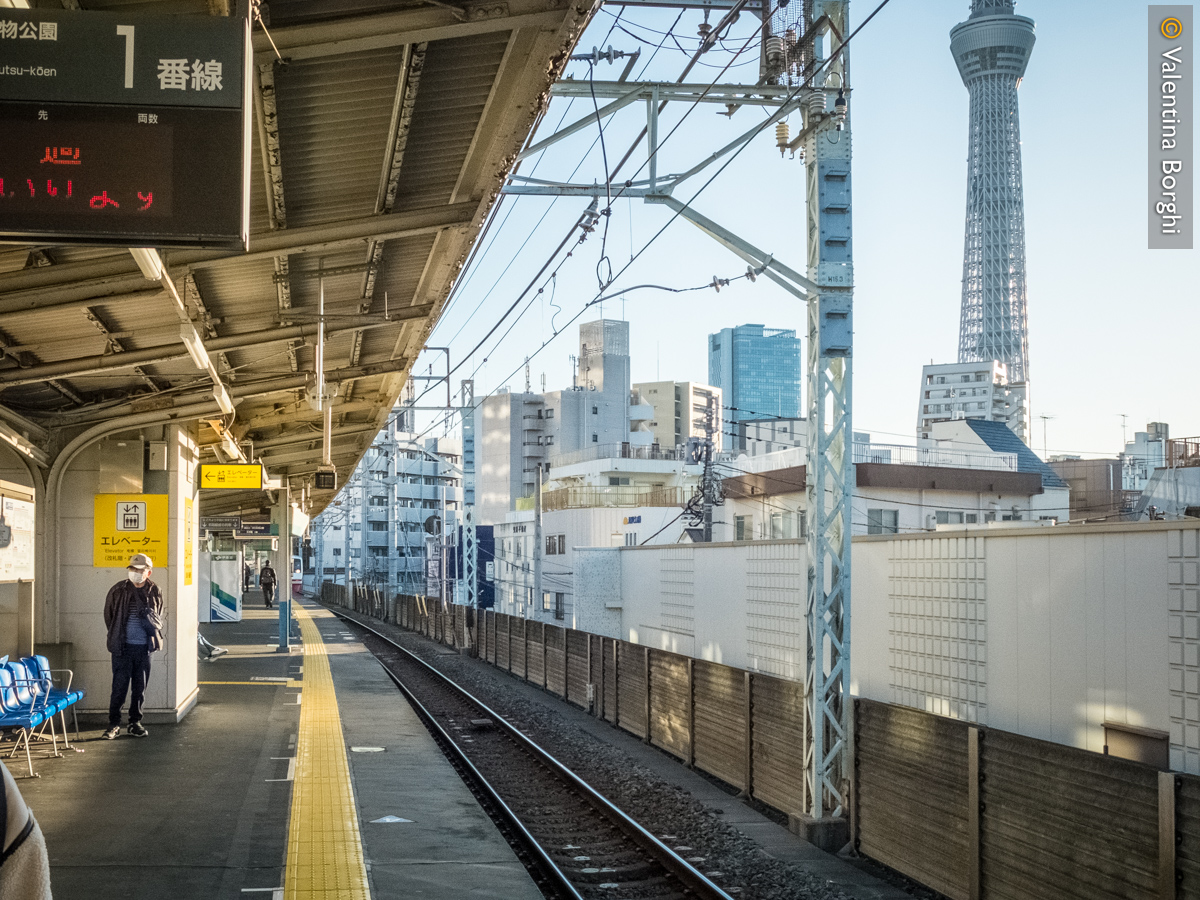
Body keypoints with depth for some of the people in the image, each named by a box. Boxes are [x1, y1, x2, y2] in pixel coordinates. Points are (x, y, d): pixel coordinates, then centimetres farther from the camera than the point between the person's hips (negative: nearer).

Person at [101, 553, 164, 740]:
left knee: (140, 687, 8)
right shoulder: (118, 590, -1)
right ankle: (114, 724, 5)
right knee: (119, 686, -3)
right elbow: (108, 615, 11)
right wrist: (116, 636, 10)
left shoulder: (154, 592, 4)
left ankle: (135, 722, 19)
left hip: (144, 647, 2)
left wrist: (155, 635, 7)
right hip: (123, 647, -2)